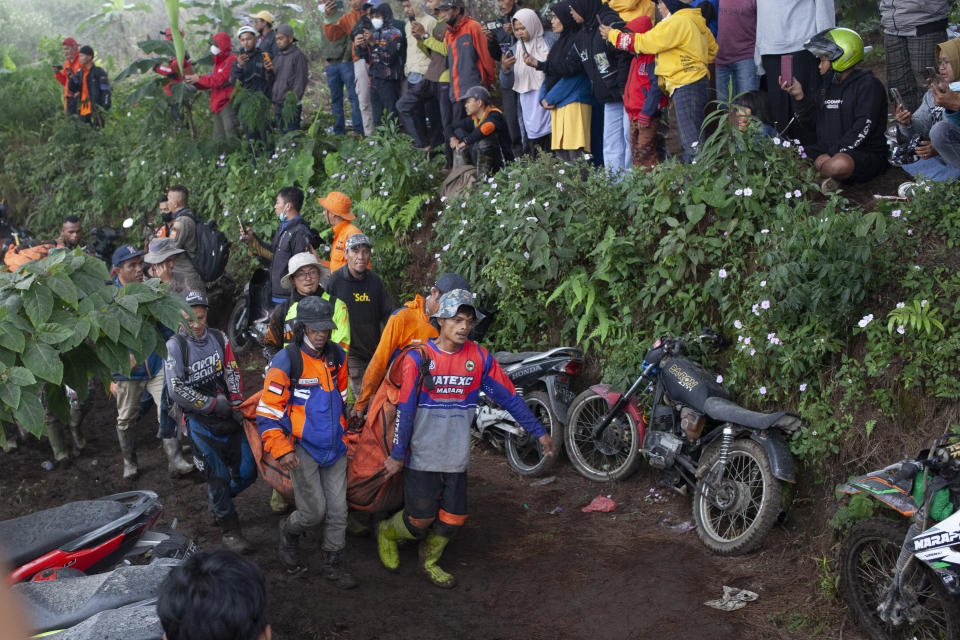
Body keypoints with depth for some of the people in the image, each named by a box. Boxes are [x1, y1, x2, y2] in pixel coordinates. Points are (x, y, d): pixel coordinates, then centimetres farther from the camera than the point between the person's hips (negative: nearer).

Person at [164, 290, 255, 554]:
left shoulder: (218, 338, 4)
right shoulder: (174, 346, -10)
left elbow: (232, 373, 8)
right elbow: (176, 390, -15)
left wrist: (236, 404, -5)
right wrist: (214, 404, -14)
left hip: (226, 415, 5)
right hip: (199, 421, -5)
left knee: (246, 472, 6)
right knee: (218, 476, -2)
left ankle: (218, 500, 34)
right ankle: (228, 529, 13)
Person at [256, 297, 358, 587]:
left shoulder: (337, 356, 4)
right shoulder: (285, 362, -14)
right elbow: (268, 411, -12)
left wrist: (347, 434, 22)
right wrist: (282, 450, -16)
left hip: (334, 447, 5)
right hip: (302, 448, -5)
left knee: (338, 509, 6)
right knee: (314, 511, -3)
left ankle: (333, 564, 22)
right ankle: (289, 533, 30)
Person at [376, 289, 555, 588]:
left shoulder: (479, 358, 0)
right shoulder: (419, 358, -10)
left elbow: (508, 396, 6)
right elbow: (405, 409, -8)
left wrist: (539, 432, 8)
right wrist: (396, 455, -6)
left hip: (456, 457, 4)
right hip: (422, 456, -3)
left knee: (453, 519, 5)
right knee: (421, 519, -1)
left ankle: (430, 562, 33)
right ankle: (387, 532, 32)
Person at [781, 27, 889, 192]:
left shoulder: (868, 84, -9)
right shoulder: (829, 84, 14)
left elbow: (862, 130, -18)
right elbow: (811, 121, 15)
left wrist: (834, 153, -22)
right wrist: (799, 96, 1)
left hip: (866, 153, -7)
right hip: (827, 150, 7)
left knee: (840, 164, -40)